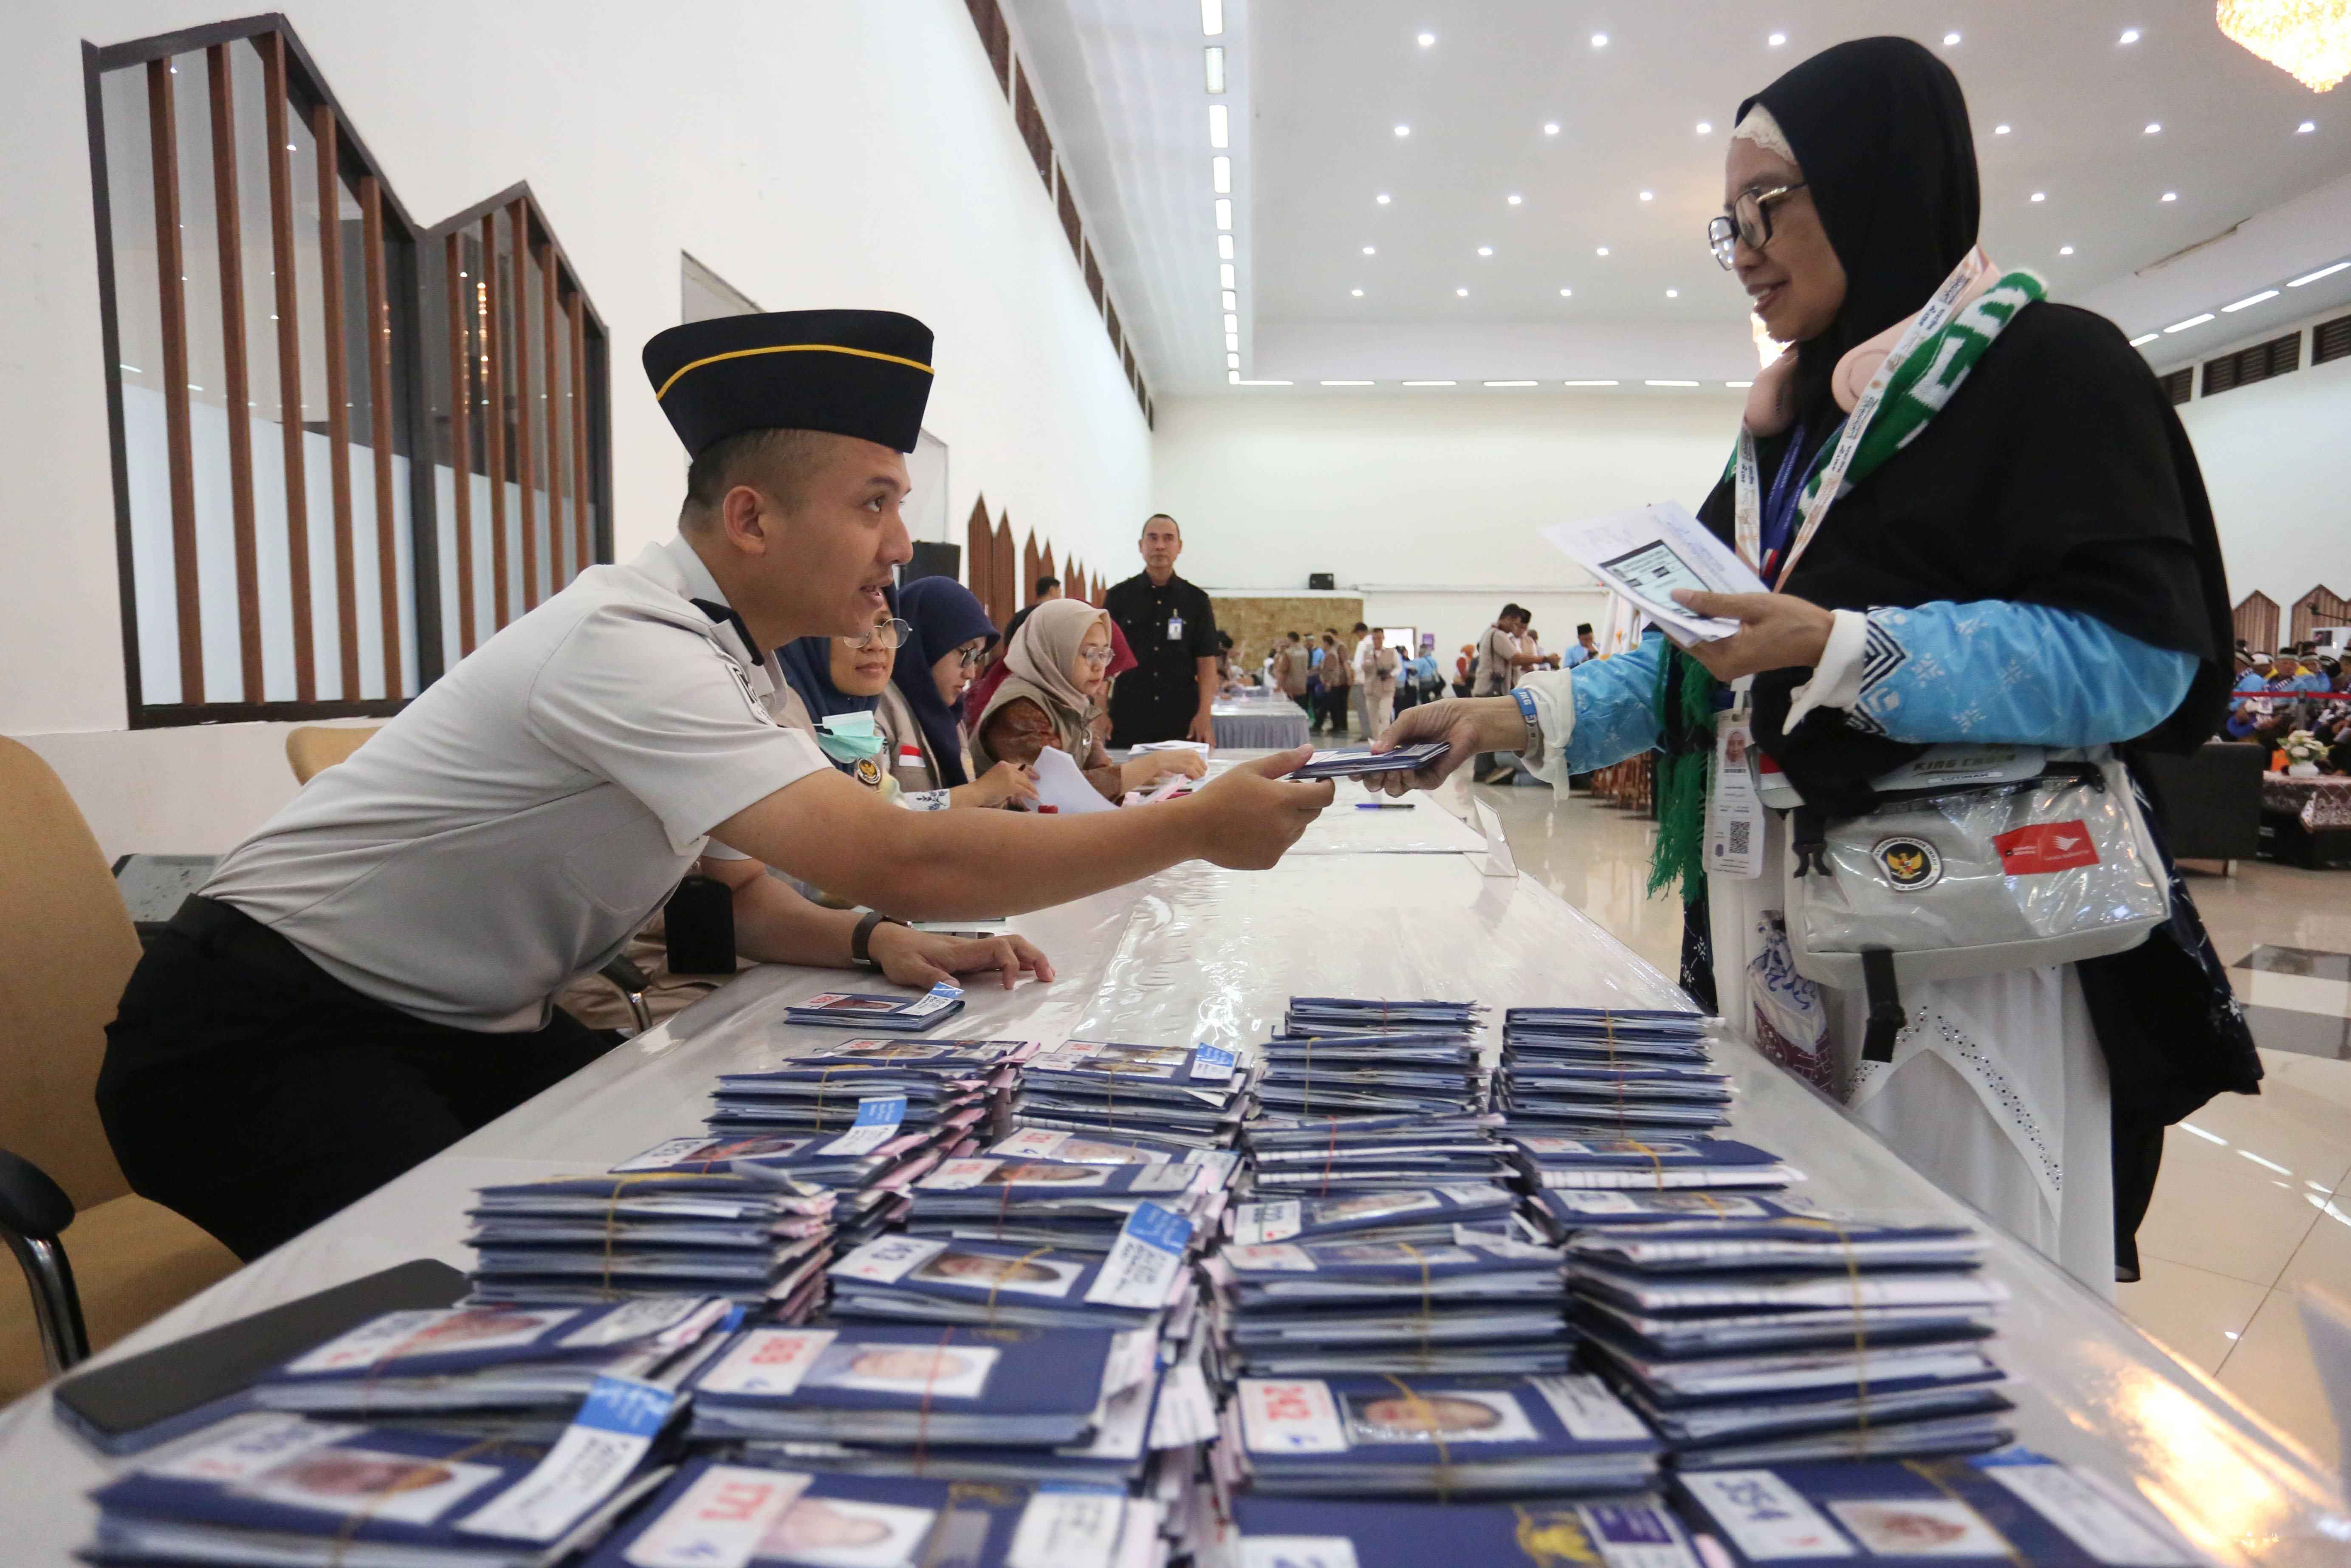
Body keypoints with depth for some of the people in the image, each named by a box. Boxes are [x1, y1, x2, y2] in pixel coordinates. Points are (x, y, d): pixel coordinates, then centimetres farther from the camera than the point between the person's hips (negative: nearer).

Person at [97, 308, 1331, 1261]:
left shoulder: (726, 661, 1)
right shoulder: (628, 646, -29)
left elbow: (740, 891, 7)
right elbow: (899, 857, -36)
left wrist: (874, 946, -15)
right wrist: (1196, 826, -29)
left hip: (462, 1029, 8)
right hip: (267, 1032, -8)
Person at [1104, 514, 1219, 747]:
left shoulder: (1196, 600, 7)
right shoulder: (1118, 597, 6)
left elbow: (1207, 661, 4)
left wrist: (1204, 715, -7)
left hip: (1183, 723, 0)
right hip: (1127, 723, 0)